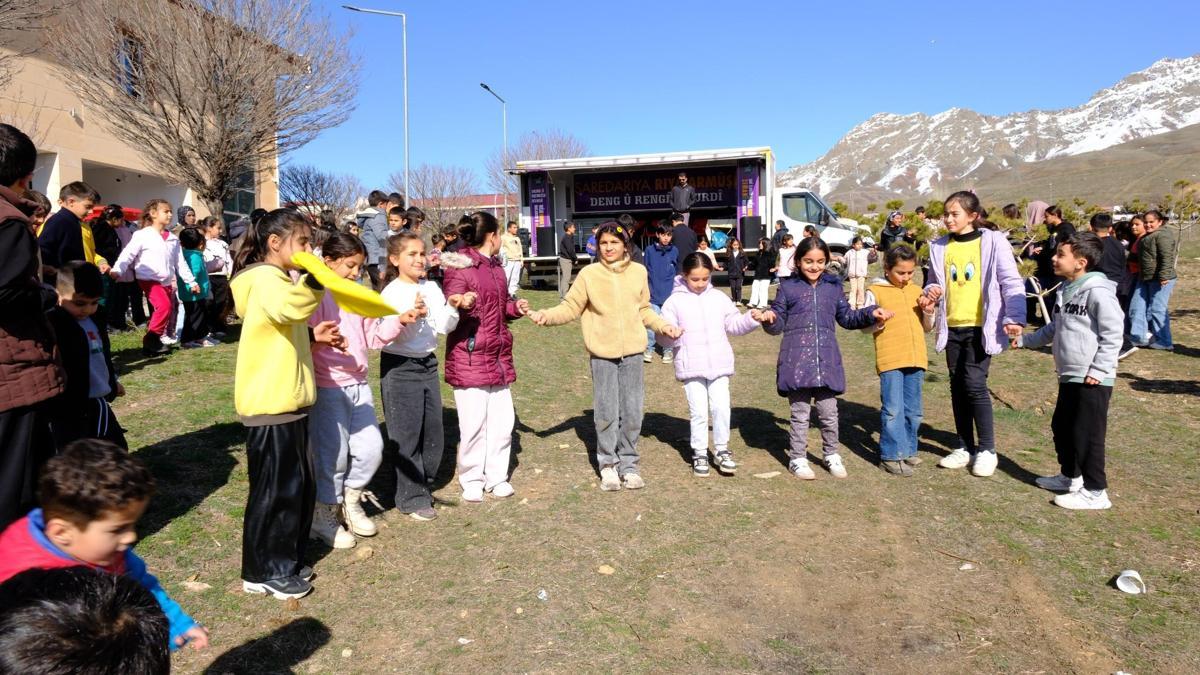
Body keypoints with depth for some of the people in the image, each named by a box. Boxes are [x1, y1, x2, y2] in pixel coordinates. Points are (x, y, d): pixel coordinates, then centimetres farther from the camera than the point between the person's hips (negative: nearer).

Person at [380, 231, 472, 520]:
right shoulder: (391, 293, -10)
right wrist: (411, 316, -32)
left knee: (433, 432, 12)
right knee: (407, 435, 2)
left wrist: (453, 307, -16)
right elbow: (392, 335, -17)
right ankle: (412, 499, 14)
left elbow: (443, 327, 1)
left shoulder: (431, 288, 5)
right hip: (399, 367, -6)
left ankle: (423, 486, 31)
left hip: (428, 364, 6)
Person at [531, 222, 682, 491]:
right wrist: (547, 316, -17)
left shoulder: (638, 272, 4)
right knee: (606, 413, 4)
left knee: (632, 412, 7)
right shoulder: (589, 274, -3)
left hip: (632, 352, 2)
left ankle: (628, 464, 22)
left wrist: (663, 325, 2)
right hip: (602, 353, -2)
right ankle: (608, 465, 20)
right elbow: (571, 307, -2)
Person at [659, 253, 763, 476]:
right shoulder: (675, 301, 0)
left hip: (719, 364, 3)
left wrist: (751, 319, -1)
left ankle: (721, 450, 19)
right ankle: (699, 454, 17)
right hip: (691, 367, -2)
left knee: (721, 408, 2)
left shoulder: (719, 298, 10)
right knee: (698, 412, 3)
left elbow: (733, 324, 15)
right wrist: (670, 333, -24)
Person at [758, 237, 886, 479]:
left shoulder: (833, 286, 10)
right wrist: (769, 318, -18)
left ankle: (831, 455, 29)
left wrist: (871, 314, 7)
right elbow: (778, 324, 4)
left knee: (829, 411, 9)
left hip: (826, 359, 3)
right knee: (800, 413, 6)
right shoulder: (788, 287, 1)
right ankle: (797, 458, 21)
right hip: (797, 359, -2)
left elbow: (846, 318, 20)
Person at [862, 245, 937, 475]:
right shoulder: (875, 292, -1)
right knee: (893, 409, -6)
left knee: (913, 410, 12)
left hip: (916, 359, 5)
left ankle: (908, 450, 25)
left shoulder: (917, 291, 13)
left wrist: (928, 310, 0)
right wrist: (878, 320, -21)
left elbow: (927, 327, 18)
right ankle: (891, 456, 1)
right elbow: (865, 326, -1)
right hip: (890, 359, -5)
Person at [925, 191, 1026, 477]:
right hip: (952, 327, 5)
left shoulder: (993, 242, -4)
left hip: (981, 326, -5)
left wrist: (1014, 318, -14)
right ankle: (965, 446, 21)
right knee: (957, 386, 9)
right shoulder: (940, 248, 8)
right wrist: (931, 293, -5)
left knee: (974, 384, -10)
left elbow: (1011, 283, -4)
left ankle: (987, 449, 5)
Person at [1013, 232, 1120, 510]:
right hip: (1069, 376, 10)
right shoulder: (1066, 292, 11)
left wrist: (1098, 370, -19)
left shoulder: (1098, 292, -17)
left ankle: (1095, 491, 8)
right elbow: (1054, 328, 23)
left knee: (1087, 434, -3)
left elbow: (1112, 335, -18)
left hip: (1092, 380, -9)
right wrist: (1025, 340, 21)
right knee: (1061, 428, 18)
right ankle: (1070, 476, 35)